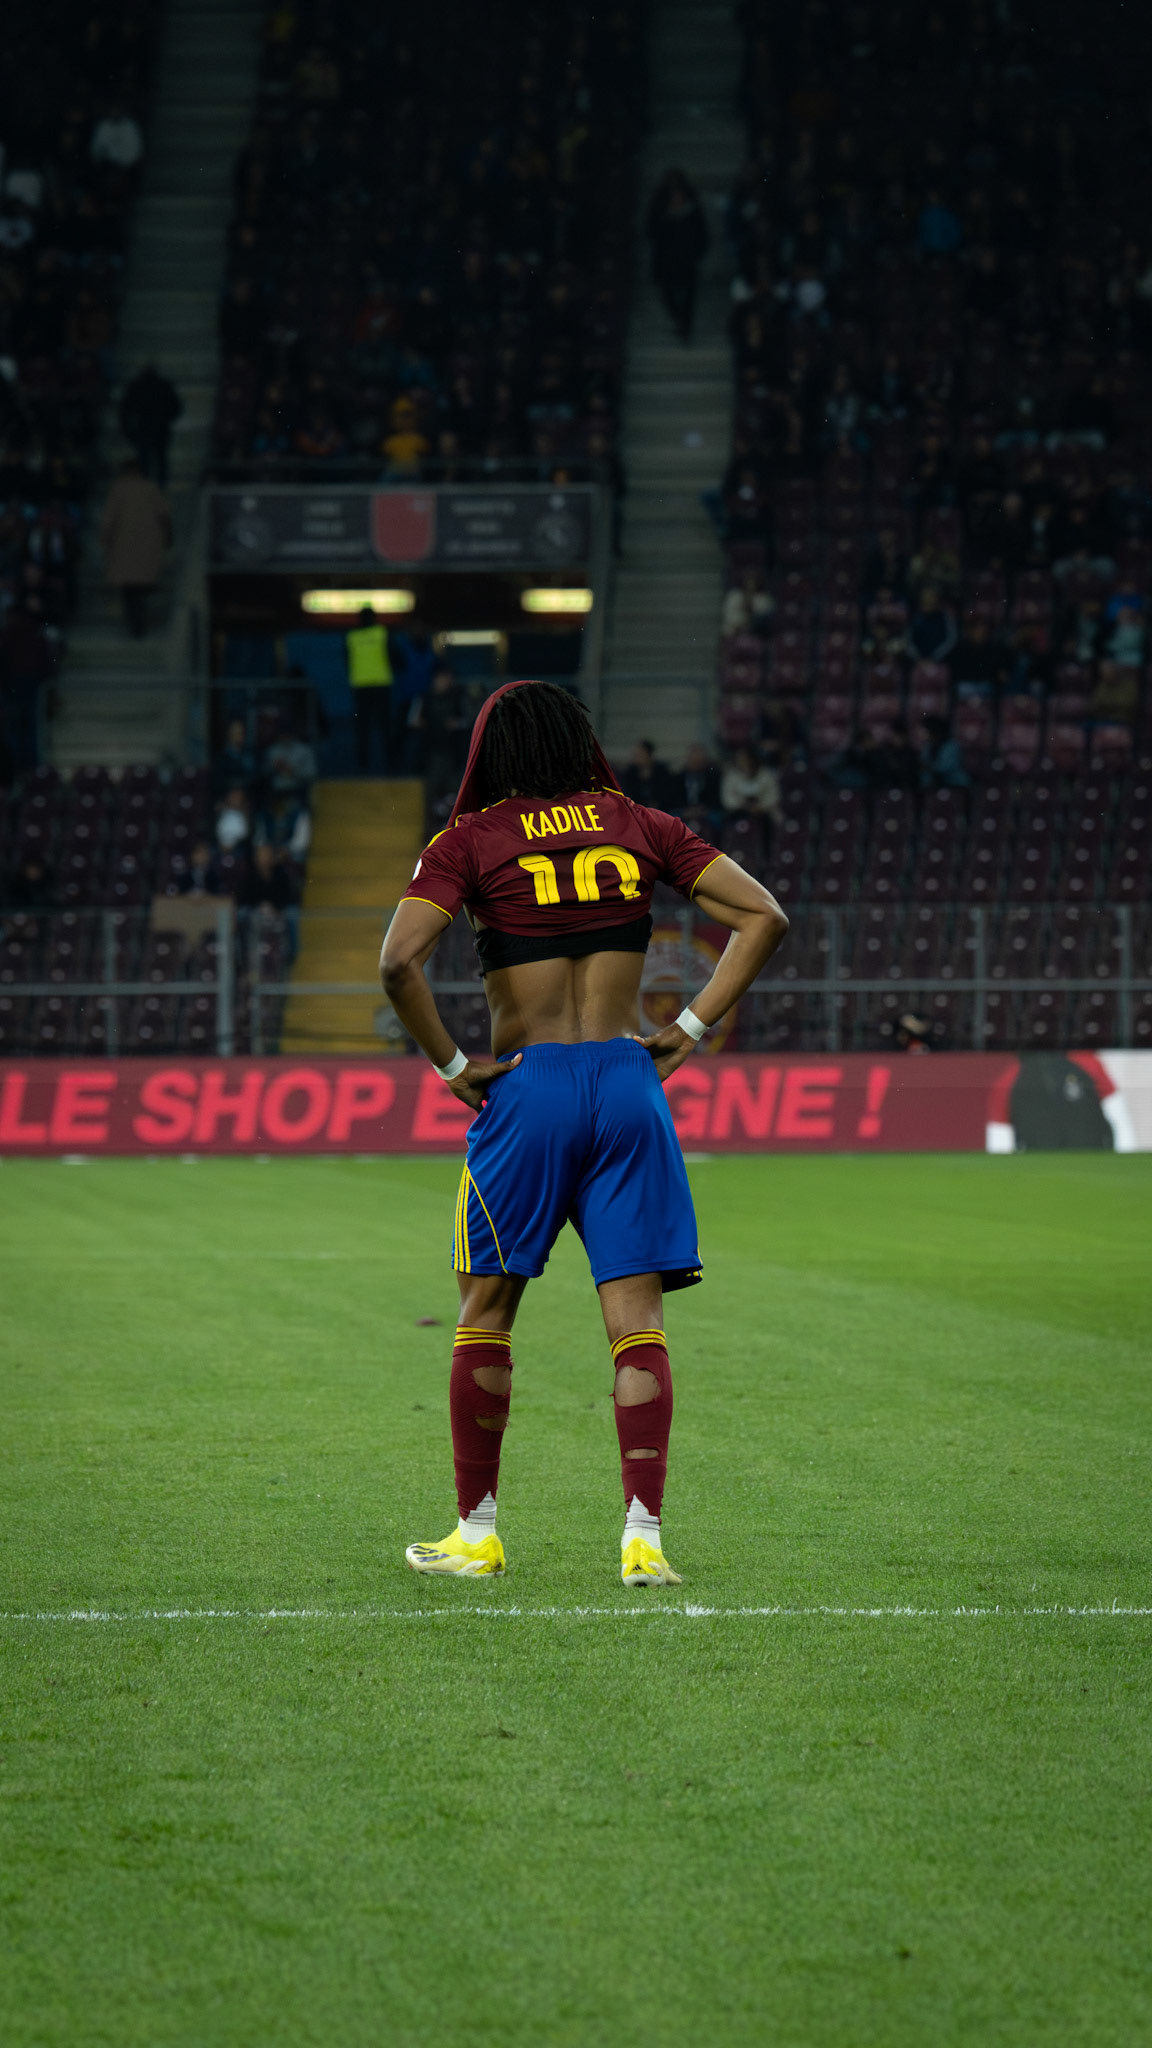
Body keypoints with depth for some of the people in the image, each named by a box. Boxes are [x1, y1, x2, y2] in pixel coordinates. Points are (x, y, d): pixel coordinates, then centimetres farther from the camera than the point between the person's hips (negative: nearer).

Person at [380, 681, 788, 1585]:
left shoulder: (471, 840, -1)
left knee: (486, 1314, 11)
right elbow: (763, 915, 5)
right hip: (628, 1080, 2)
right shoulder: (638, 825, 8)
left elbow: (399, 961, -14)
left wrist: (451, 1064, -4)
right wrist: (691, 1028, 3)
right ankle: (644, 1536, -9)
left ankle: (477, 1532, 15)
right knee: (638, 1319, 0)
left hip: (526, 1084, -2)